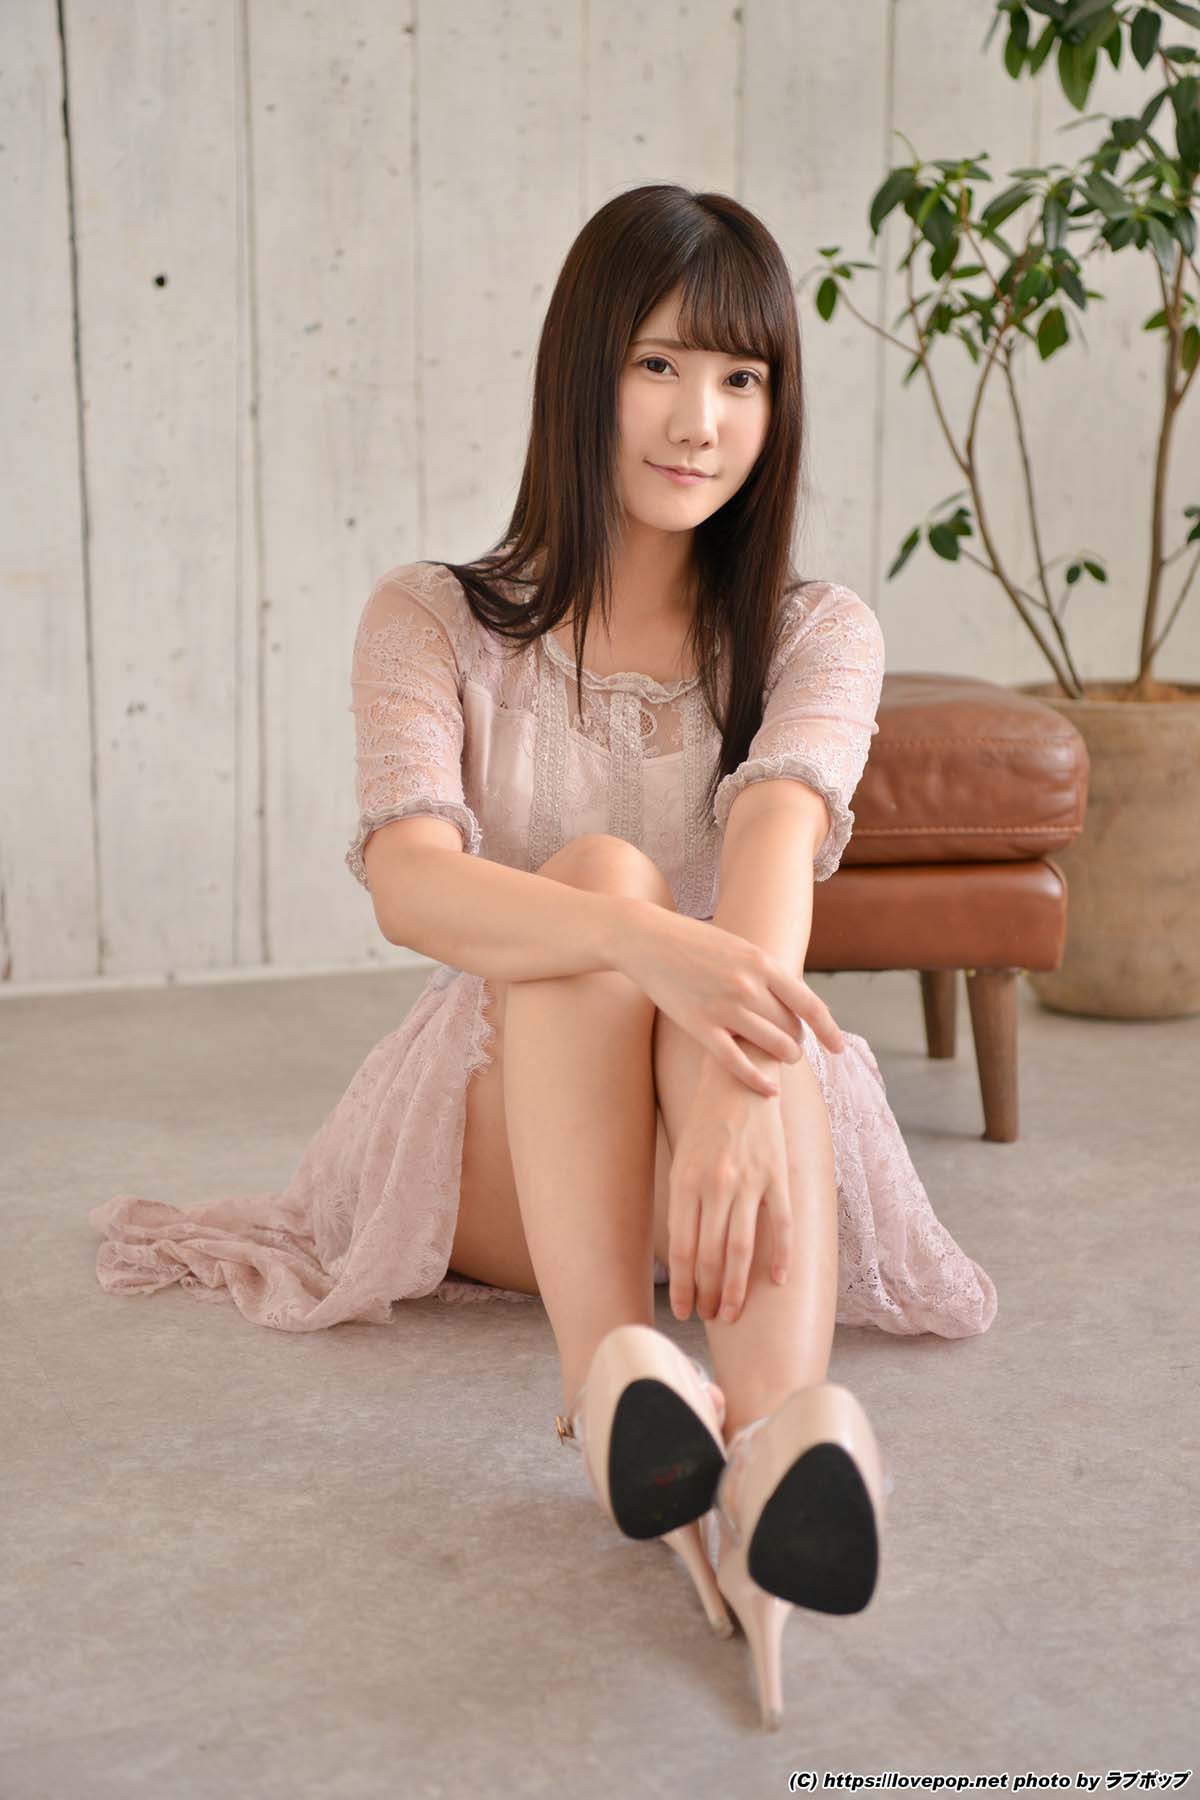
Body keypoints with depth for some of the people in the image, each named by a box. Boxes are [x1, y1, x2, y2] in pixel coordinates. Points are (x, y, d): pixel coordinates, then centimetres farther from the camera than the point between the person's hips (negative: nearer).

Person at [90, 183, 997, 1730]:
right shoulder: (432, 622, 1)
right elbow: (406, 885, -19)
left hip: (742, 1138, 1)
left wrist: (741, 1088, -41)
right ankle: (611, 1377, -50)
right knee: (598, 868, -31)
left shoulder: (814, 634, 4)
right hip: (498, 1155, 0)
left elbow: (775, 834, -20)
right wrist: (650, 948, -41)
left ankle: (778, 1445, -58)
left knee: (727, 957, -34)